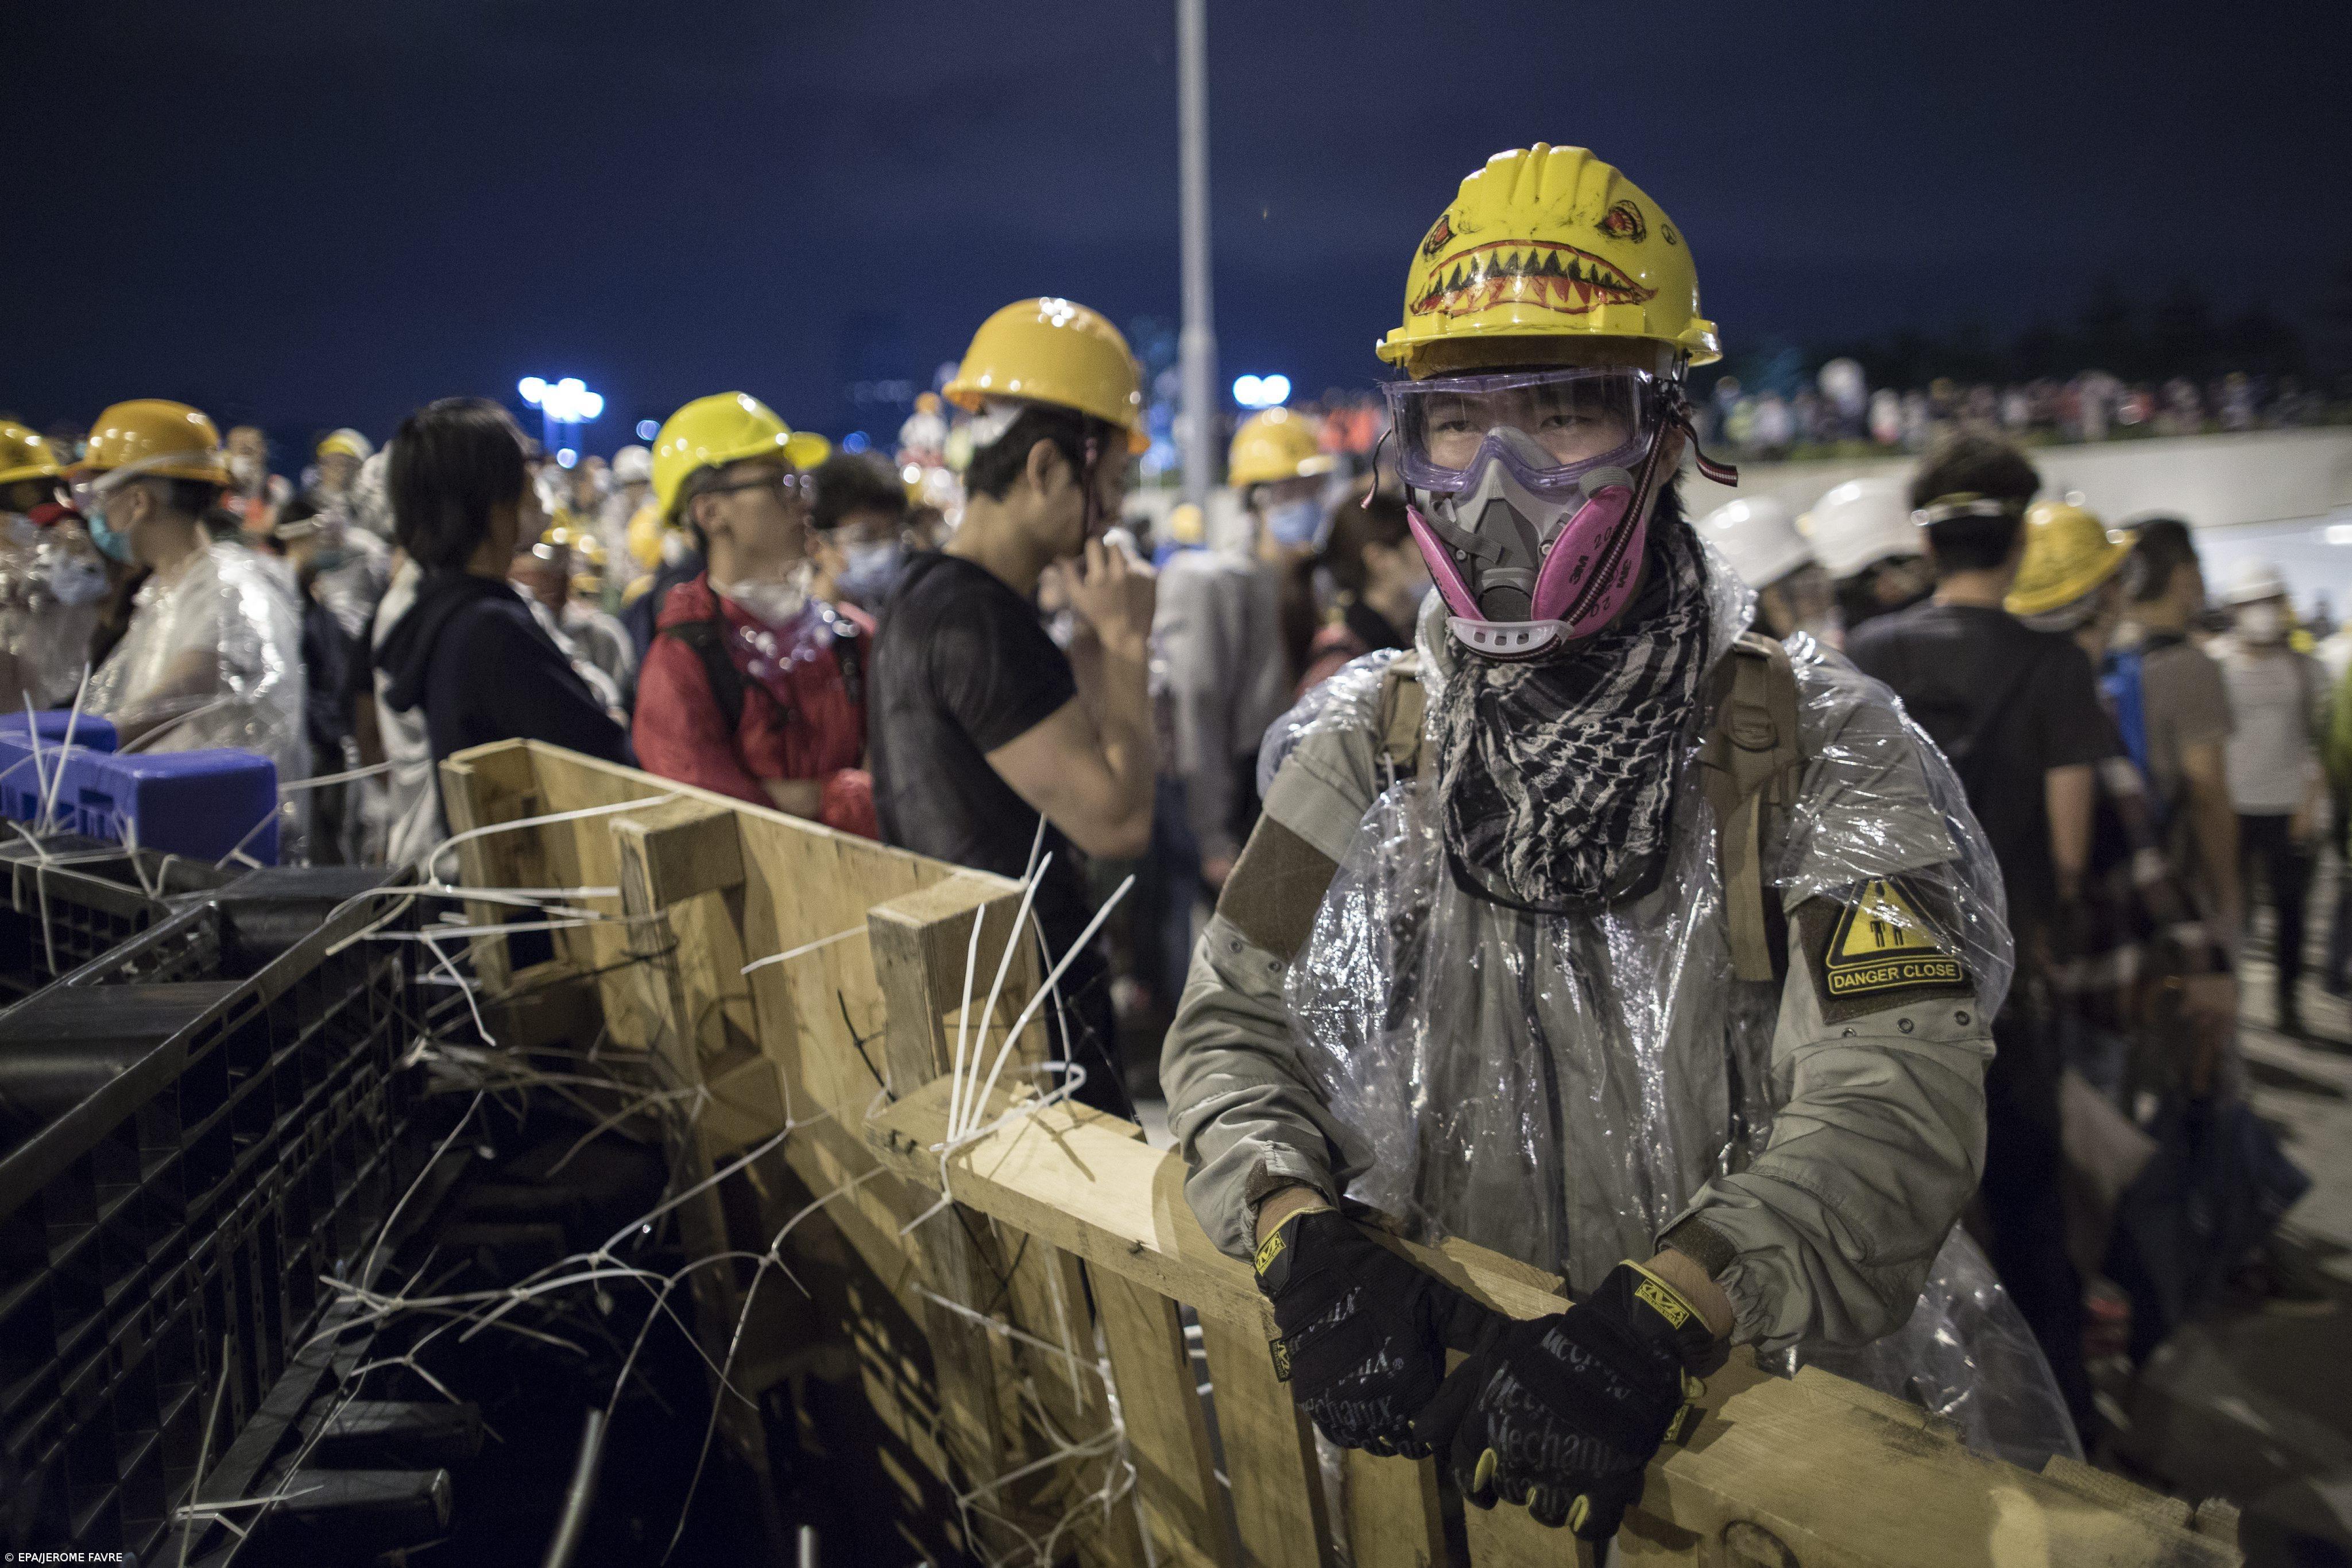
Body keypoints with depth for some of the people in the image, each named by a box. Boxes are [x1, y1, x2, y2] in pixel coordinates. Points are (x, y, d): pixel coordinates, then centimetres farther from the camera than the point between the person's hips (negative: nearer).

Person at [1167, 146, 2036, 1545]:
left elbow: (1897, 1091, -15)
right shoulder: (1367, 740, 3)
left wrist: (1662, 1313, -30)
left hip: (1757, 1404, -1)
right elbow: (1236, 1026, 2)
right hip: (1439, 1392, 1)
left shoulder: (1812, 746, -5)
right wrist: (1301, 1237, -17)